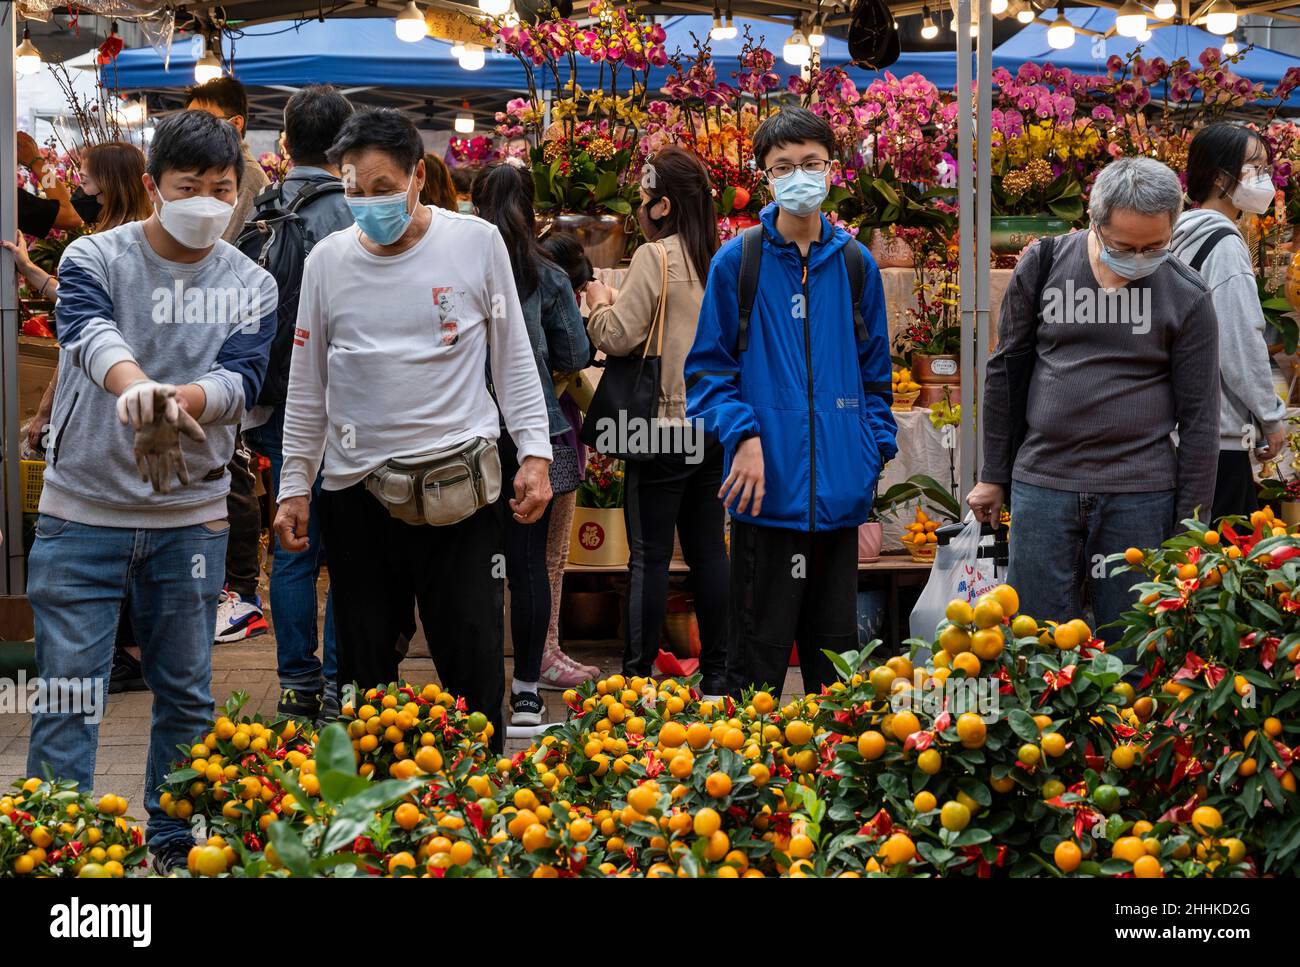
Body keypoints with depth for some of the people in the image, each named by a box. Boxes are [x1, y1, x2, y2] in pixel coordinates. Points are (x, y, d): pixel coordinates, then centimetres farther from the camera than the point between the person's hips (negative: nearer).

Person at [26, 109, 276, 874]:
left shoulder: (252, 287, 4)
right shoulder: (97, 258, -3)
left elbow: (241, 379, -11)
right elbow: (89, 331, -24)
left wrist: (181, 400, -34)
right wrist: (133, 384, -47)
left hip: (191, 516, 2)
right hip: (84, 512, -2)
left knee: (187, 696, 10)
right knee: (68, 692, -2)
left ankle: (177, 844, 24)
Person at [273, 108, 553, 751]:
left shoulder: (477, 242, 0)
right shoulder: (328, 260, 5)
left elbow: (513, 359, 6)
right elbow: (307, 386, 11)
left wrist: (535, 454, -1)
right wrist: (293, 486, 10)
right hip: (354, 487, 2)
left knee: (475, 662, -1)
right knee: (363, 669, 7)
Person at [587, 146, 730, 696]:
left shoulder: (655, 258, -12)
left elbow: (619, 336, -14)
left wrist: (599, 302, 3)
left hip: (666, 424, -7)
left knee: (650, 555, -2)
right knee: (708, 550, 11)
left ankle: (639, 673, 0)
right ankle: (716, 671, 15)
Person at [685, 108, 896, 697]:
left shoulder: (855, 263, 9)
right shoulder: (737, 261, -1)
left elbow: (874, 371, 16)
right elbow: (708, 367, 0)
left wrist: (876, 449, 5)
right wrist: (743, 435, -15)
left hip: (839, 491, 4)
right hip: (768, 489, -4)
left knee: (835, 648, 13)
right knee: (760, 651, -1)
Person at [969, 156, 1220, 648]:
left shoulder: (1187, 297, -4)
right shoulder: (1042, 264, 0)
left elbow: (1199, 417, 0)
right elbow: (1008, 369, 9)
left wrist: (1190, 525, -1)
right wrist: (993, 476, 11)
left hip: (1141, 495, -1)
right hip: (1042, 481, 2)